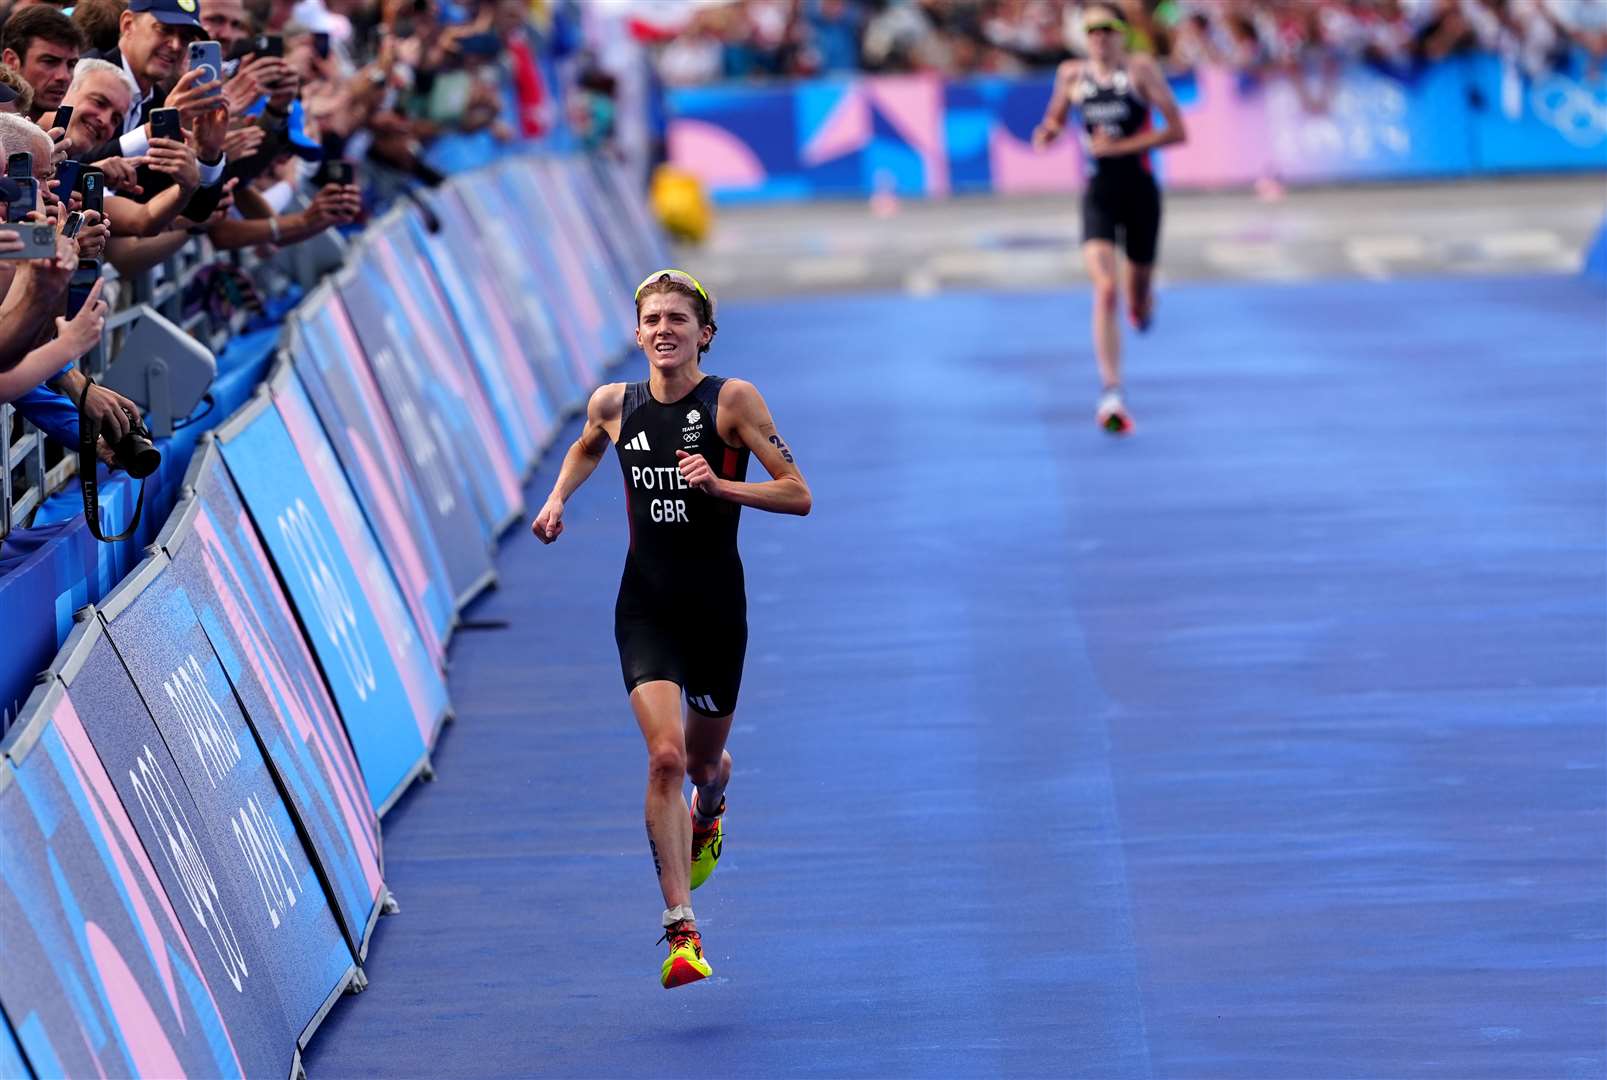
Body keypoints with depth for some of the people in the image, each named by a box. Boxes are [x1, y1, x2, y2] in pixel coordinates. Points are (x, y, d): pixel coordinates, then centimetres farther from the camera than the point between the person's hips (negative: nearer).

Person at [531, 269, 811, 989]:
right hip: (646, 610, 1)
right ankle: (682, 933, -19)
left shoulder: (733, 401, -9)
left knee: (704, 760, 16)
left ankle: (708, 815, 57)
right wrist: (557, 499, 10)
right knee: (665, 755, -18)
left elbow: (798, 495, -10)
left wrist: (721, 485, -23)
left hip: (717, 609, -1)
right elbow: (587, 447, 26)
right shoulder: (614, 405, 1)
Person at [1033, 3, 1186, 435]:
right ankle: (1111, 394, -23)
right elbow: (1054, 122, 18)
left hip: (1141, 192, 0)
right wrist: (1047, 132, -8)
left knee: (1138, 296, 13)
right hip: (1098, 194, 0)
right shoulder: (1072, 74, 3)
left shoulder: (1141, 68, -7)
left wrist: (1118, 147, -17)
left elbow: (1177, 131, -11)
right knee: (1105, 290, -18)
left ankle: (1143, 302, 56)